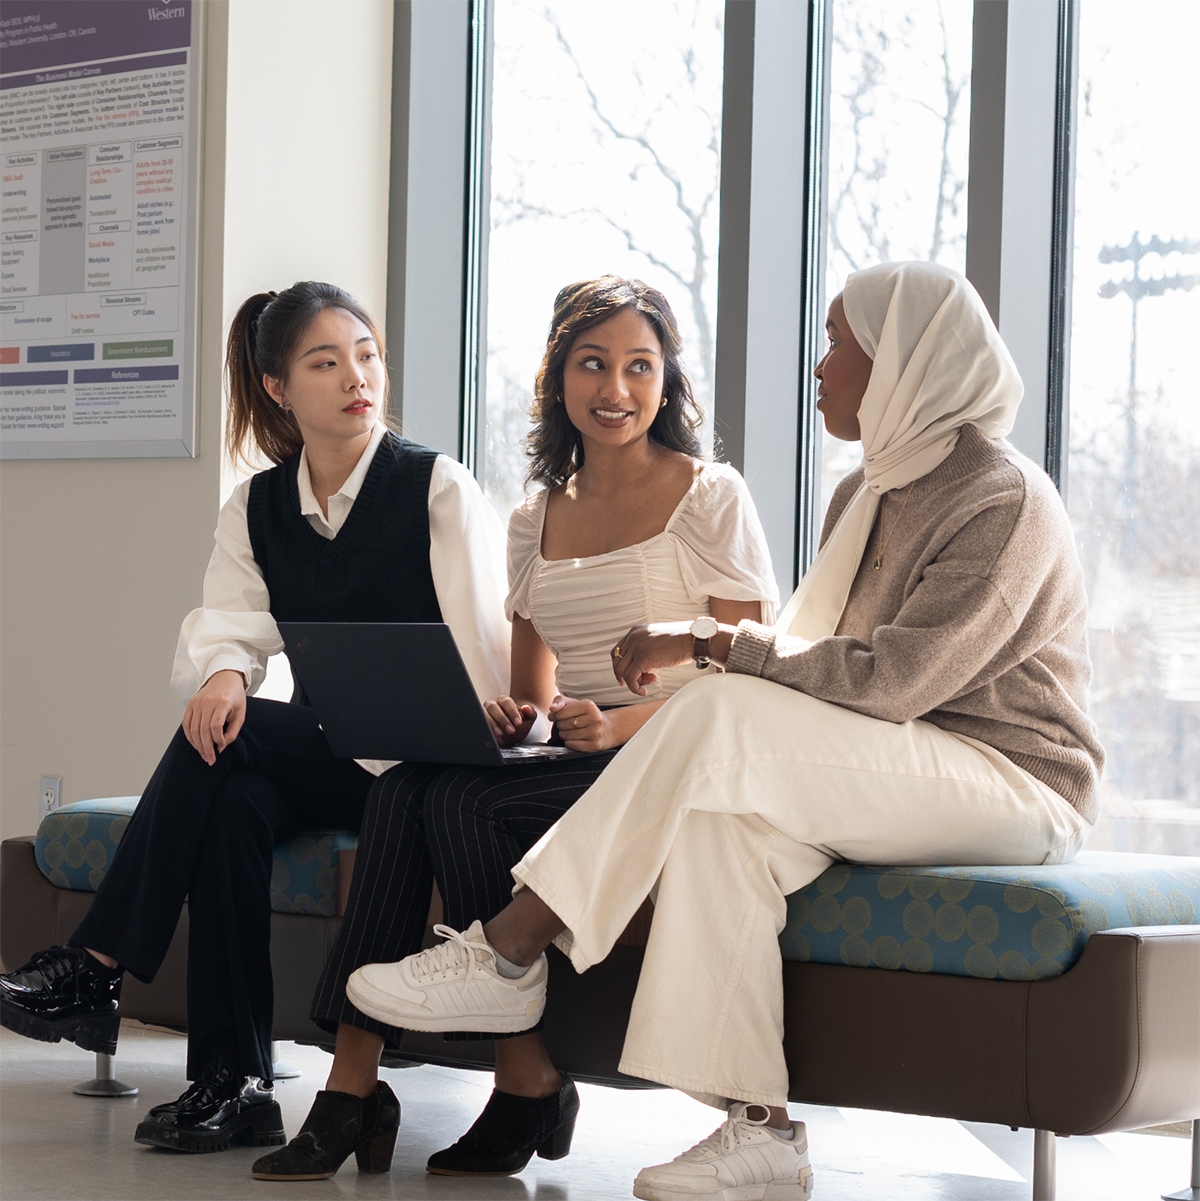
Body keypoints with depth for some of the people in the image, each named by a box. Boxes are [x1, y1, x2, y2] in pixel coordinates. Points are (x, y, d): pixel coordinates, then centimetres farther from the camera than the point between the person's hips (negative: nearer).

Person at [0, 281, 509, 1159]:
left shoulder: (439, 488, -4)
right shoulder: (257, 509, 10)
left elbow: (489, 649, -12)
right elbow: (222, 629, -2)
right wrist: (222, 672, -26)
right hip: (319, 757, 4)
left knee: (228, 740, -27)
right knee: (234, 805, -31)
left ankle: (95, 972, -22)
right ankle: (232, 1085, -31)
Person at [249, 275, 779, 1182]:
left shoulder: (711, 497, -1)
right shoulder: (536, 521, 17)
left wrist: (625, 724, -22)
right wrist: (515, 719, -5)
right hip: (572, 759, 6)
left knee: (465, 801, -29)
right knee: (402, 791, -24)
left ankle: (529, 1087, -19)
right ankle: (350, 1087, -29)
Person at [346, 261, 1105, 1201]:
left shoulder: (1005, 503, -13)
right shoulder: (865, 496, 16)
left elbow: (891, 677, -23)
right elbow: (814, 658, 12)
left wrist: (715, 646, -19)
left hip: (1014, 784, -8)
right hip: (889, 780, 8)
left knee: (722, 721, -27)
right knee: (727, 818, -25)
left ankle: (507, 950, -21)